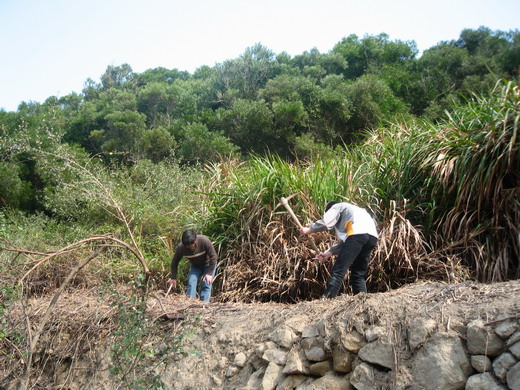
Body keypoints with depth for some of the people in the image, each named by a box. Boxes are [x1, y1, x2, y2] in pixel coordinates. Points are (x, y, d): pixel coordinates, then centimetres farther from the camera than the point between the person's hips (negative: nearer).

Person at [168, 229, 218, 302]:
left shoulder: (204, 241, -36)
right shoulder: (181, 247, -28)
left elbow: (213, 256, -26)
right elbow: (175, 261, -10)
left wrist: (209, 273, -25)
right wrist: (173, 278, -9)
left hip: (208, 264, -3)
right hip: (195, 266, 3)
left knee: (207, 284, -13)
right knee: (191, 283, -12)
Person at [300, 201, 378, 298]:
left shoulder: (337, 206, 22)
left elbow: (325, 223, 5)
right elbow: (344, 241, 35)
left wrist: (308, 230, 19)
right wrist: (329, 253, 32)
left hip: (358, 233, -8)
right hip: (372, 236, 8)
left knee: (338, 270, -10)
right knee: (358, 274, 15)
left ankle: (326, 299, -18)